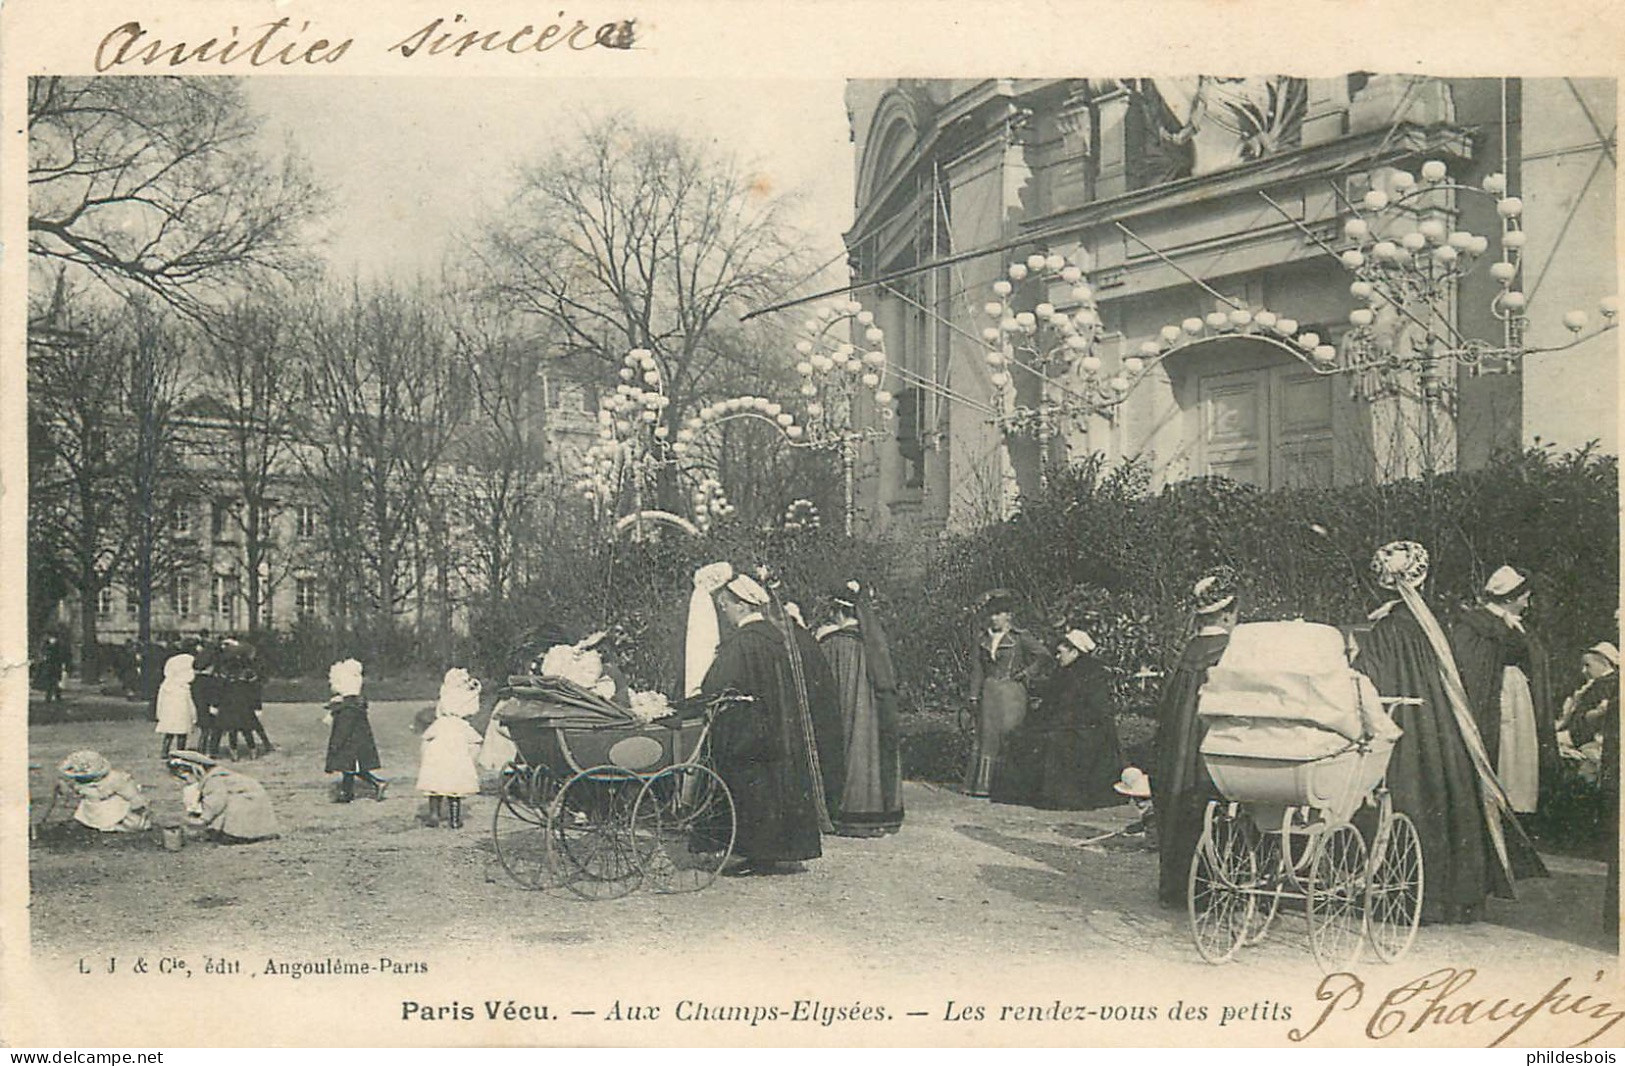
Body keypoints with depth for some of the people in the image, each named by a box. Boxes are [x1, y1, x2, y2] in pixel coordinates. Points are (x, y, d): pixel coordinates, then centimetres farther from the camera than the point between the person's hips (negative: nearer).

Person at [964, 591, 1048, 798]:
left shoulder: (1019, 638, -1)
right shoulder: (982, 639, 10)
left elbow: (1044, 656, 1)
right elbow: (976, 669, 11)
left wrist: (1027, 673, -5)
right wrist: (974, 697, 6)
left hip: (1011, 693, -4)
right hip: (989, 692, 4)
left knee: (1009, 733, -7)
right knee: (986, 735, 3)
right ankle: (983, 784, 7)